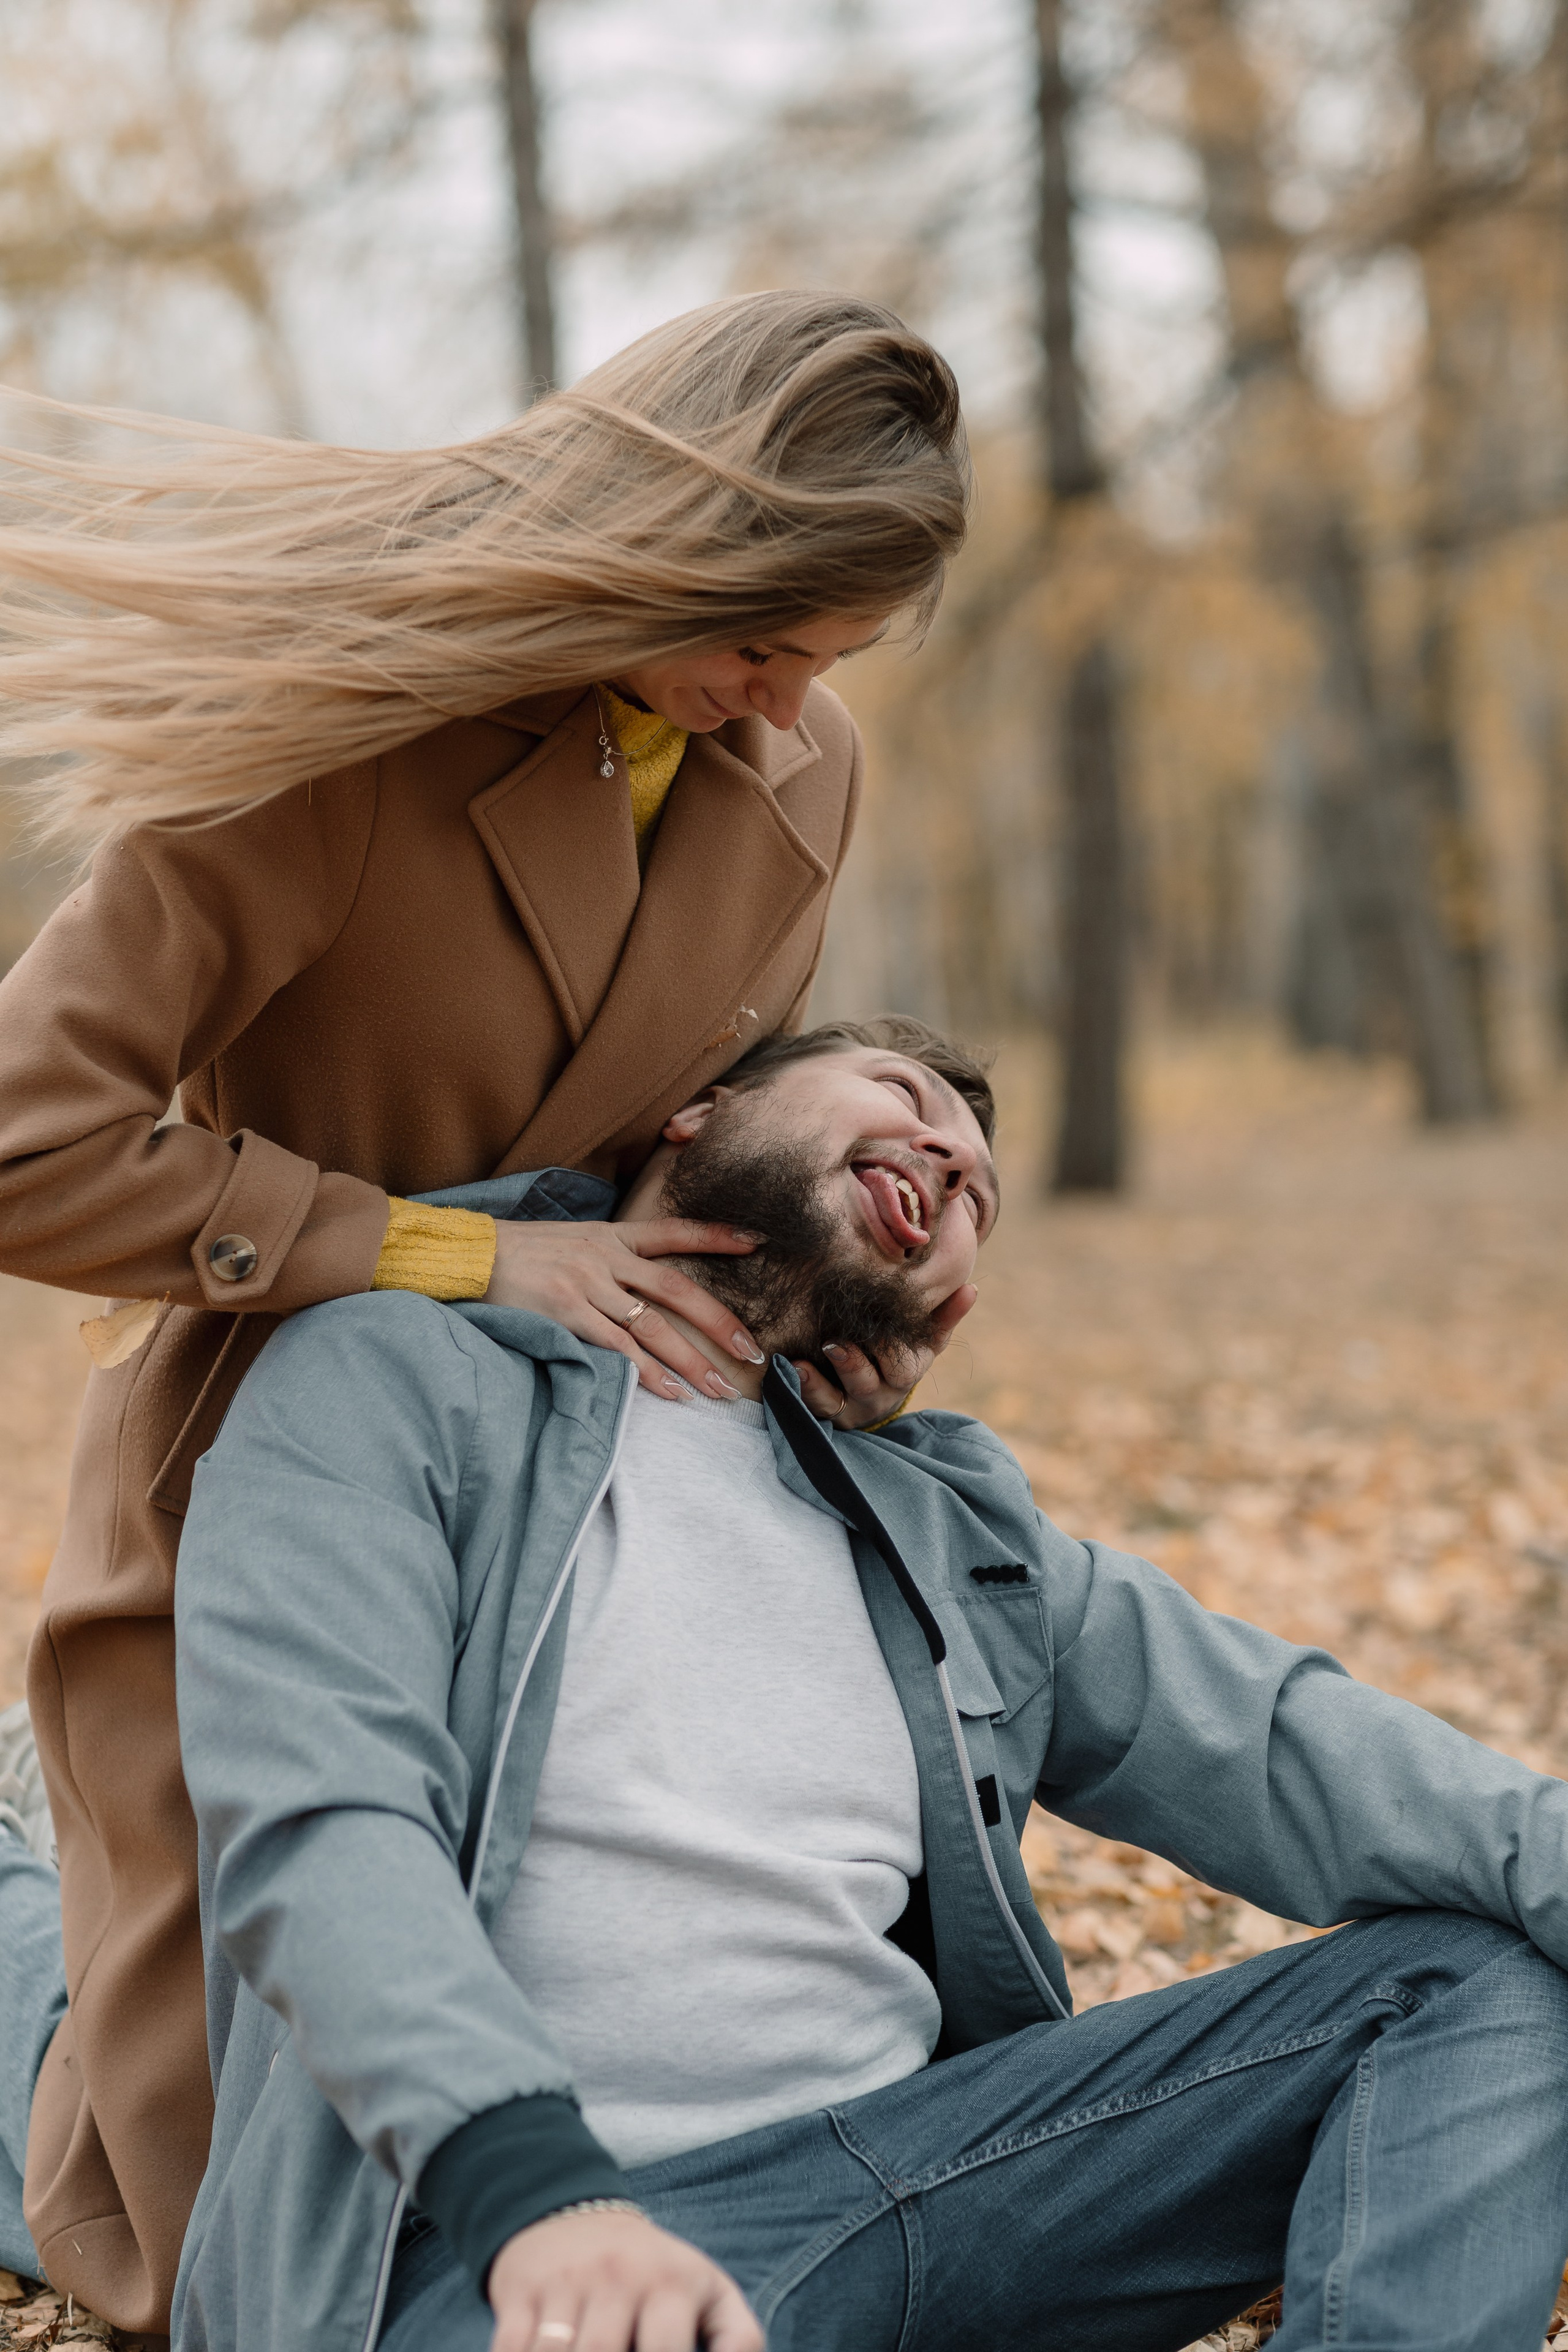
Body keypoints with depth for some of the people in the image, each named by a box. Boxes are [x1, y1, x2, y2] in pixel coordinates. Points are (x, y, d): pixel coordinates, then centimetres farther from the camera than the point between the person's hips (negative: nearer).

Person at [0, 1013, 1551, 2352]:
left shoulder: (947, 1519, 23)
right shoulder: (391, 1381, 4)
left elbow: (1266, 1745, 15)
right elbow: (318, 1819, -12)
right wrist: (535, 2184, -29)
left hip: (912, 2147, 7)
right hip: (514, 2217, -6)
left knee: (1490, 1977, -8)